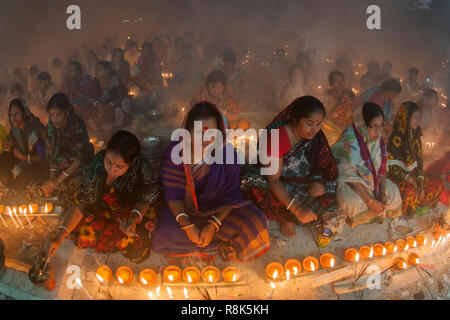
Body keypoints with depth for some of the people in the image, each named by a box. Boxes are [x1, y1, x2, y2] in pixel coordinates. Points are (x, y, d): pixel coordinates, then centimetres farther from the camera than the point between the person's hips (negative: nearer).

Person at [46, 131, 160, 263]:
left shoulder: (141, 169, -33)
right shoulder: (96, 167, -30)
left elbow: (146, 200, -17)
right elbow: (81, 205, -21)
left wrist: (134, 218, -38)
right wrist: (59, 237, -26)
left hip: (134, 211, -1)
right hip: (102, 208, 2)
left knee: (136, 246, -18)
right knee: (83, 235, -14)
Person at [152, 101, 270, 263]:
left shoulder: (227, 153, -15)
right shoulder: (175, 152, -15)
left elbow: (230, 196, -10)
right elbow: (172, 195, -10)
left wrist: (213, 225, -23)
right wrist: (187, 226, -22)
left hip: (219, 211, 0)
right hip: (184, 211, 1)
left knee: (255, 225, -25)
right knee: (163, 238, -29)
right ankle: (220, 246, -11)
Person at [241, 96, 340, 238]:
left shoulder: (316, 136, -7)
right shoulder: (276, 137, -25)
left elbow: (327, 167, 3)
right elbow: (273, 179, -29)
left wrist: (321, 183, -22)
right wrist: (297, 209, -38)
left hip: (303, 183, 5)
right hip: (278, 187, -4)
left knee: (329, 196, -21)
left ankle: (286, 217, -10)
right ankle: (287, 217, -10)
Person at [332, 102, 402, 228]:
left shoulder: (378, 139, -5)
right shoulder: (350, 141, -28)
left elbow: (382, 168, 1)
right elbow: (351, 177, -28)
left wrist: (382, 193, -14)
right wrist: (371, 201, -26)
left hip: (370, 181, 8)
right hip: (346, 182, -8)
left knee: (392, 191, -6)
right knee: (355, 202, -34)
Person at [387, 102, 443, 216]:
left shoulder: (415, 137, 6)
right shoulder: (397, 138, -18)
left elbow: (419, 161, 6)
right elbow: (391, 165, -19)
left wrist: (421, 182, -8)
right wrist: (407, 177, -26)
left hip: (413, 173, 8)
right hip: (399, 176, -8)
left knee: (438, 185, -4)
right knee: (410, 191, -34)